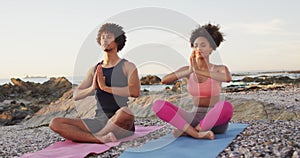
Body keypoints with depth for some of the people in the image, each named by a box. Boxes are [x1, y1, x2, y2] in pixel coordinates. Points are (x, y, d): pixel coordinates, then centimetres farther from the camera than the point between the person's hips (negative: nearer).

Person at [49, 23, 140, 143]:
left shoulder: (127, 66, 3)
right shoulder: (95, 69, 17)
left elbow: (135, 91, -17)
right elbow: (76, 95, 10)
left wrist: (105, 87, -18)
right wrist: (92, 88, -10)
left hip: (121, 124, -5)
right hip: (99, 121, 5)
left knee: (125, 111, -41)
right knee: (55, 123, -13)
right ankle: (102, 139, -28)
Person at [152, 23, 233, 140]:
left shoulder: (220, 69, -1)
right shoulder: (187, 70, 6)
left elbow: (227, 78, -28)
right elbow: (164, 80, -13)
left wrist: (198, 71, -30)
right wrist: (189, 71, -25)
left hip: (215, 121, -2)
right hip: (194, 118, 3)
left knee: (226, 106, -38)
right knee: (158, 105, -18)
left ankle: (187, 131, -19)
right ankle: (197, 134, -26)